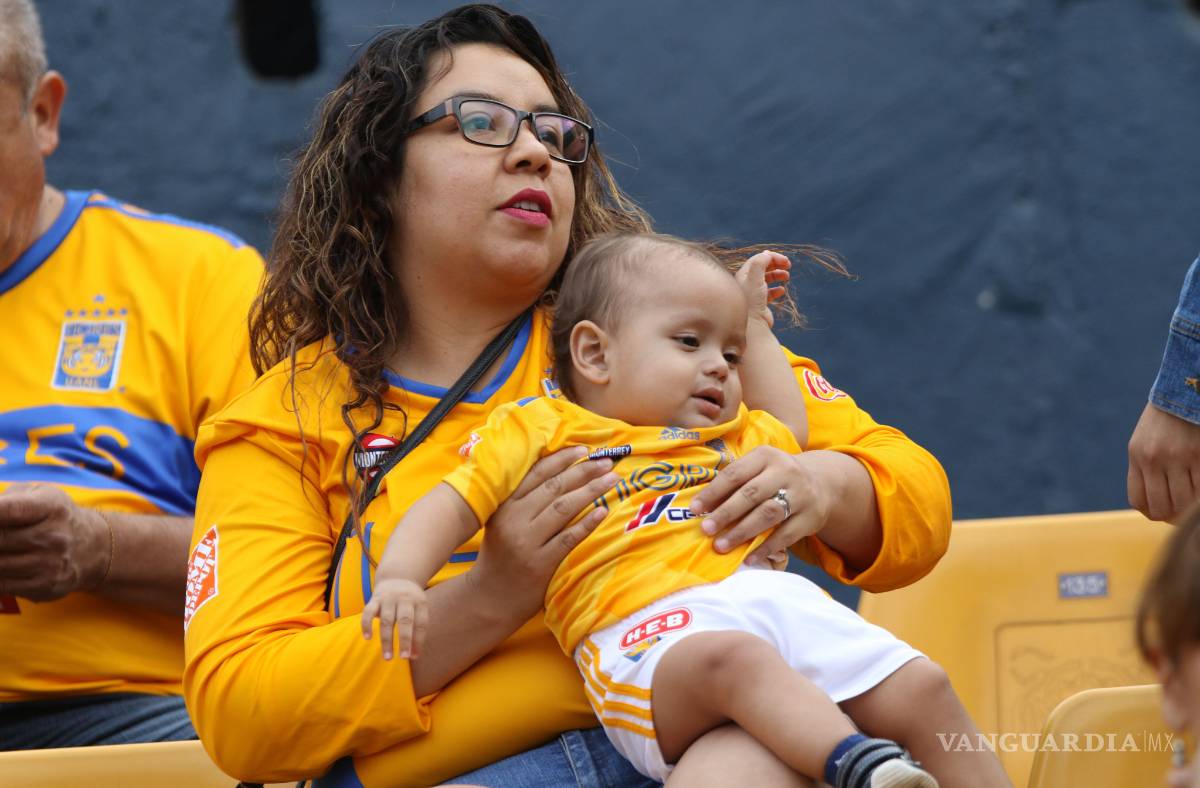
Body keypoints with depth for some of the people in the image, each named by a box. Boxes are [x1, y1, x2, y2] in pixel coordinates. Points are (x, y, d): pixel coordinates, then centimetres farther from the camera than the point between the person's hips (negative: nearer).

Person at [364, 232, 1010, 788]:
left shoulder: (726, 439, 37)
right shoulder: (539, 429, 20)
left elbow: (787, 428, 55)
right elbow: (448, 509, 13)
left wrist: (756, 326, 53)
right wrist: (400, 578, -7)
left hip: (780, 600, 7)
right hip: (651, 629, -7)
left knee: (920, 690, -14)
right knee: (733, 659, -41)